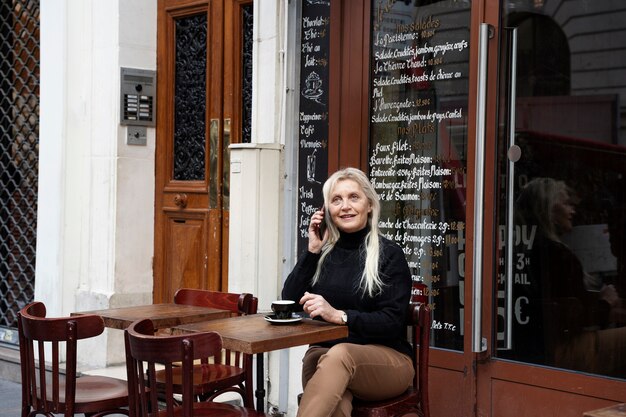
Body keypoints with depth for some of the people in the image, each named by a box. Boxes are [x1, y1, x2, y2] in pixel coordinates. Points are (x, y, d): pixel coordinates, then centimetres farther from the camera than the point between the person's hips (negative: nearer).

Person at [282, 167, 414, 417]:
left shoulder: (389, 254, -1)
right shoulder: (323, 254, 12)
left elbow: (392, 322, -10)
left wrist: (339, 315, -23)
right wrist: (312, 251, 0)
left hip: (385, 360, -2)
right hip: (325, 354, 3)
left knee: (340, 354, -38)